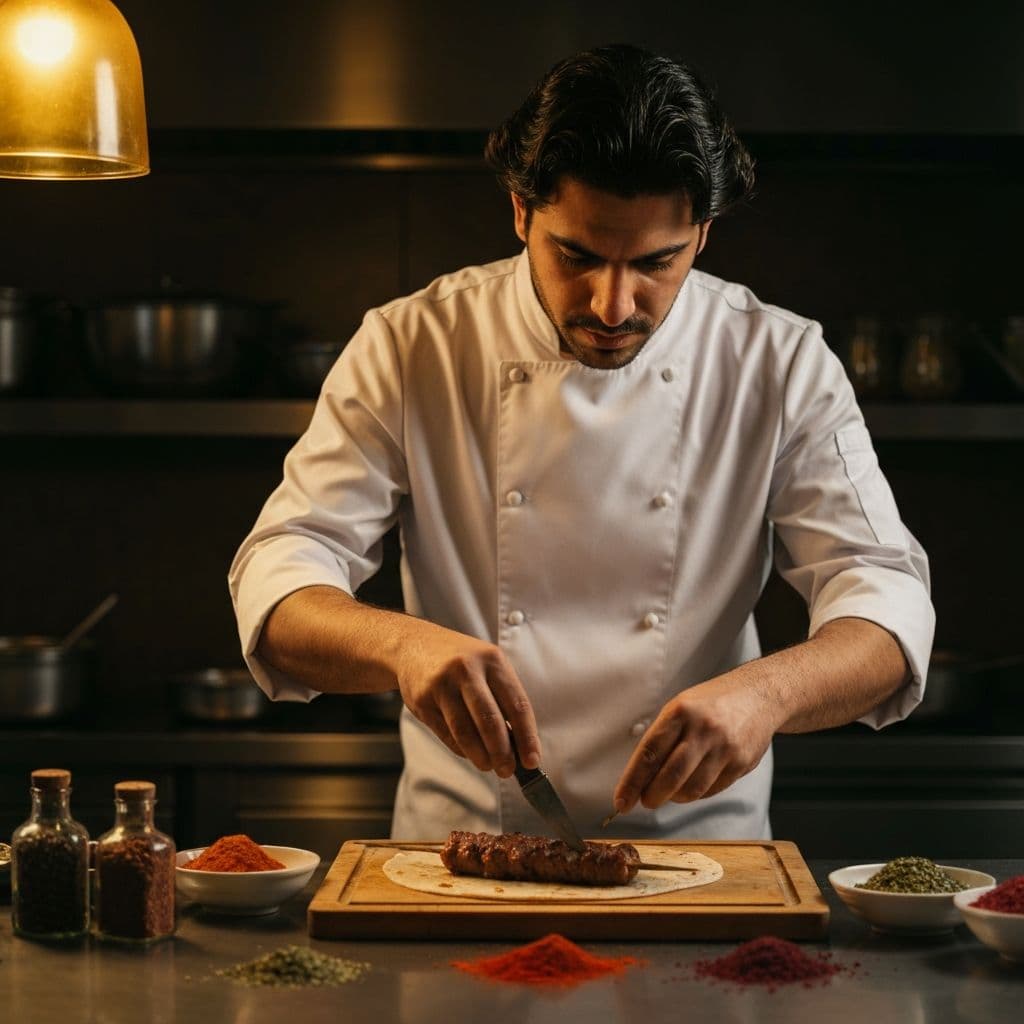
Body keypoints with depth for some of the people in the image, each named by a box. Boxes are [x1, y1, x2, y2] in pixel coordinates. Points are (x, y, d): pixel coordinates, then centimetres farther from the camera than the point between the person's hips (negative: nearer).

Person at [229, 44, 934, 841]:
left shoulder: (781, 364, -2)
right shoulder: (410, 349, -4)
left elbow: (885, 601, -8)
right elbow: (279, 582, -8)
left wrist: (767, 691, -29)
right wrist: (403, 643, -31)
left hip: (699, 852, 2)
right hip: (461, 857, -2)